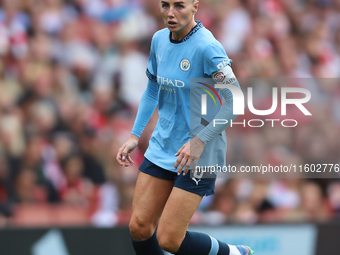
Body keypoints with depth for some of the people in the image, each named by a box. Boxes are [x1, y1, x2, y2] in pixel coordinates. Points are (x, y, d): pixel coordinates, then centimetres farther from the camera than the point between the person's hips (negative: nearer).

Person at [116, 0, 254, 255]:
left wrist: (199, 141, -24)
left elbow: (235, 101, -20)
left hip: (198, 157, -7)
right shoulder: (159, 40, 4)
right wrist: (135, 135, 14)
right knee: (139, 227, 1)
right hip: (161, 148, 7)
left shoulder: (206, 48, -19)